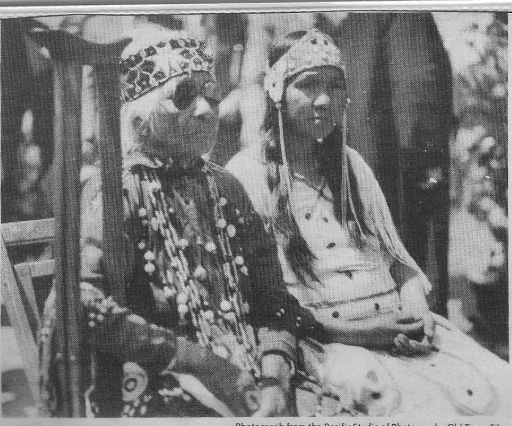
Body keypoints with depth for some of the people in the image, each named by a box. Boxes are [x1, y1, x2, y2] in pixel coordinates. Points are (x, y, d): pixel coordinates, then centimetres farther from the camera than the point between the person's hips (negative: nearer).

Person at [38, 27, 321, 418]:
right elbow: (82, 302, -18)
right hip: (156, 392, -4)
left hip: (247, 382, 5)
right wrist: (194, 359, -18)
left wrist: (275, 376, -10)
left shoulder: (225, 188, 11)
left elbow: (273, 297, 7)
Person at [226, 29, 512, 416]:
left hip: (400, 330, 6)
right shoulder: (247, 175, -4)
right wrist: (349, 331, -15)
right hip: (322, 342, -6)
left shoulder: (351, 164, 16)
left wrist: (416, 309, -3)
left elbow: (397, 256, 18)